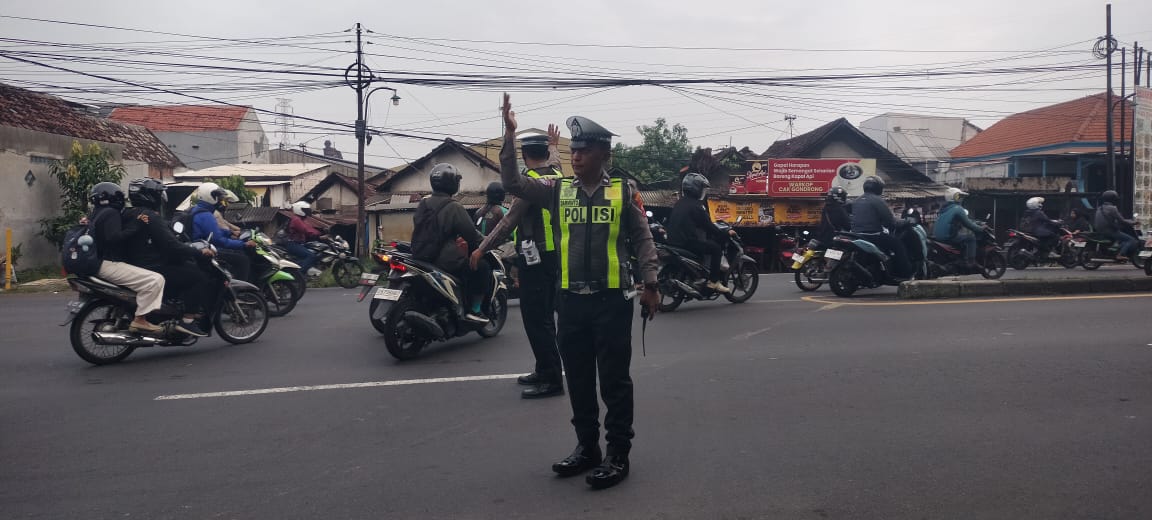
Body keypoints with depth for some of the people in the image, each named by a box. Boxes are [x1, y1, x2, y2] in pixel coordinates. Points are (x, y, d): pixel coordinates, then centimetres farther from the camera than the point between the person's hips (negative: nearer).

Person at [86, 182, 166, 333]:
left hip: (98, 263, 11)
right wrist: (135, 225, -23)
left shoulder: (95, 214, 21)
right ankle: (140, 320, -22)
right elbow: (114, 238, -26)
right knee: (155, 279, -22)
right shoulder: (110, 213, -12)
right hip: (109, 264, -11)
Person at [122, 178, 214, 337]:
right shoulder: (151, 217, -16)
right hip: (152, 271, -11)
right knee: (199, 276, -13)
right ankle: (188, 320, -16)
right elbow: (171, 245, -23)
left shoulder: (128, 214, 14)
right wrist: (199, 252, -16)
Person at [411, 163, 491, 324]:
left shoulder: (423, 204, 9)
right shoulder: (454, 208, -14)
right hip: (445, 261, -8)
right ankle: (474, 310, 2)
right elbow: (470, 234, -11)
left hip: (420, 257, 9)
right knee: (483, 267, 4)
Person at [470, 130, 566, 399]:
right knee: (545, 316, 16)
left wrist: (482, 248, -9)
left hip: (534, 258, -9)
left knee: (535, 319, -6)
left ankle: (551, 379, -5)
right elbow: (553, 162, 34)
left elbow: (510, 220, -16)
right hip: (555, 255, 9)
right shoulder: (557, 175, 8)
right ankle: (545, 371, 24)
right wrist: (553, 144, 54)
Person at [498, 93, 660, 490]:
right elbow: (512, 182, -1)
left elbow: (642, 240, 1)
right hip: (571, 300, 4)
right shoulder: (558, 190, 7)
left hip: (612, 300, -4)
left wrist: (650, 284, -6)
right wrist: (510, 136, -9)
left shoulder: (624, 191, 0)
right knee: (578, 380, 13)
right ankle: (586, 447, 26)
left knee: (614, 380, 2)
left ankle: (618, 454, 12)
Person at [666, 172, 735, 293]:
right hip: (689, 242, -9)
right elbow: (708, 226, -10)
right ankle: (714, 281, -7)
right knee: (716, 248, -2)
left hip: (673, 241, 9)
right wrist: (726, 234, 2)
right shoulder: (697, 206, -10)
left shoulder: (679, 203, 16)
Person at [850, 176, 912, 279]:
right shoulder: (877, 200, -10)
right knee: (898, 245, 3)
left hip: (856, 235, 8)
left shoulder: (856, 201, 13)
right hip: (873, 235, -8)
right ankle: (905, 273, 1)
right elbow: (890, 220, -12)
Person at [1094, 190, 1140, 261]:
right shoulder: (1112, 208, -15)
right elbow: (1121, 221, -14)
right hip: (1110, 232, -9)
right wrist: (1133, 223, 0)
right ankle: (1121, 255, -21)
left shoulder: (1100, 208, 13)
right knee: (1132, 240, -10)